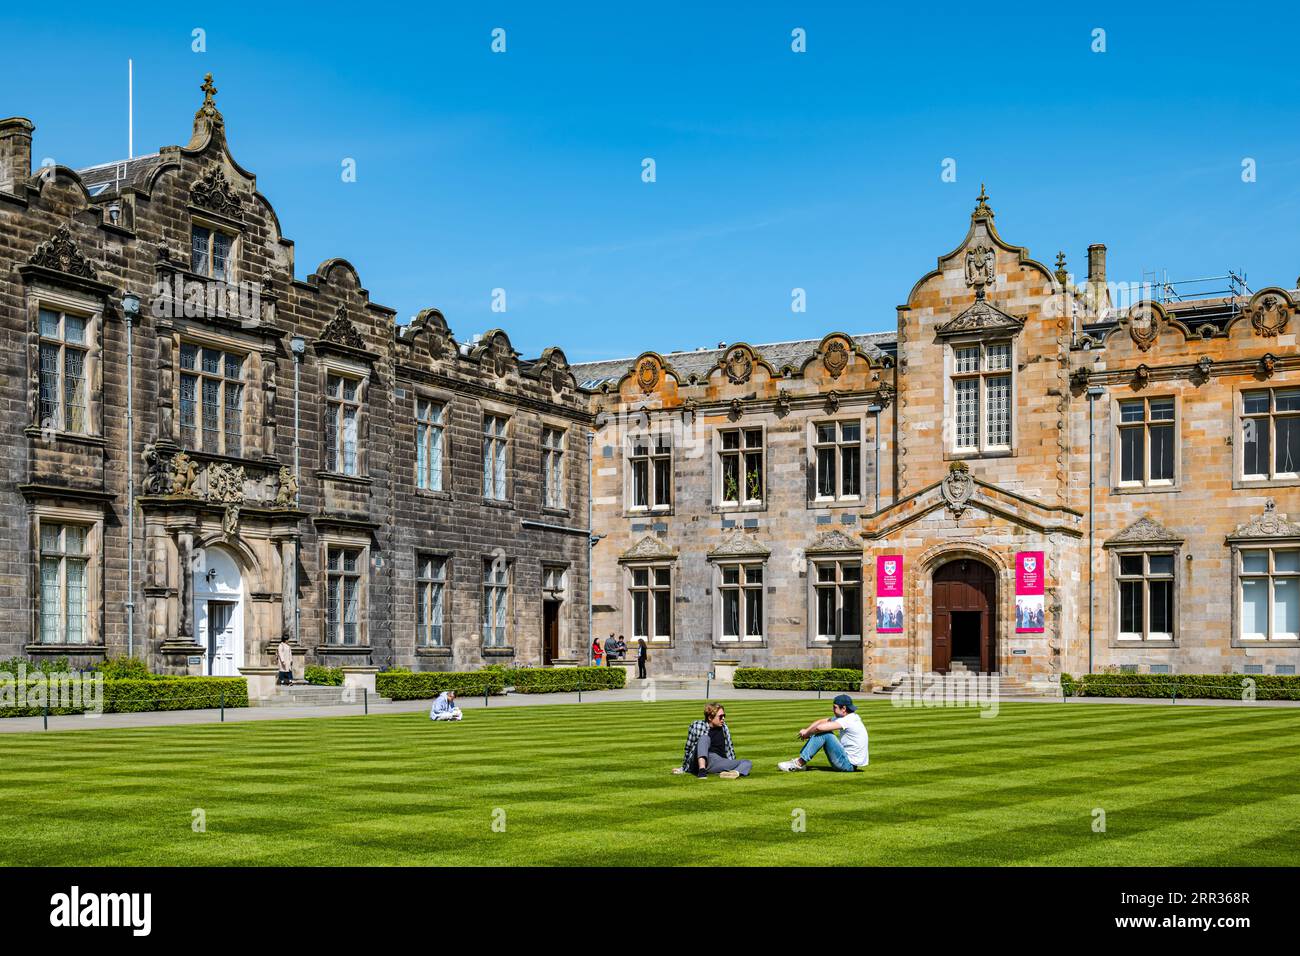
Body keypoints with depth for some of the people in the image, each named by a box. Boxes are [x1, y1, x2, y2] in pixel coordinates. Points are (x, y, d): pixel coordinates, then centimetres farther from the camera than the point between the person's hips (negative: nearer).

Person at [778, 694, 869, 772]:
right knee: (822, 732, 7)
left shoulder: (848, 720, -21)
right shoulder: (844, 717, 9)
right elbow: (821, 722, 10)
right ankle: (800, 762, 2)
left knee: (824, 733, -19)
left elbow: (819, 728, -26)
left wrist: (807, 733, -8)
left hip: (850, 764, -10)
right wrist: (806, 730, -6)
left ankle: (800, 763, -13)